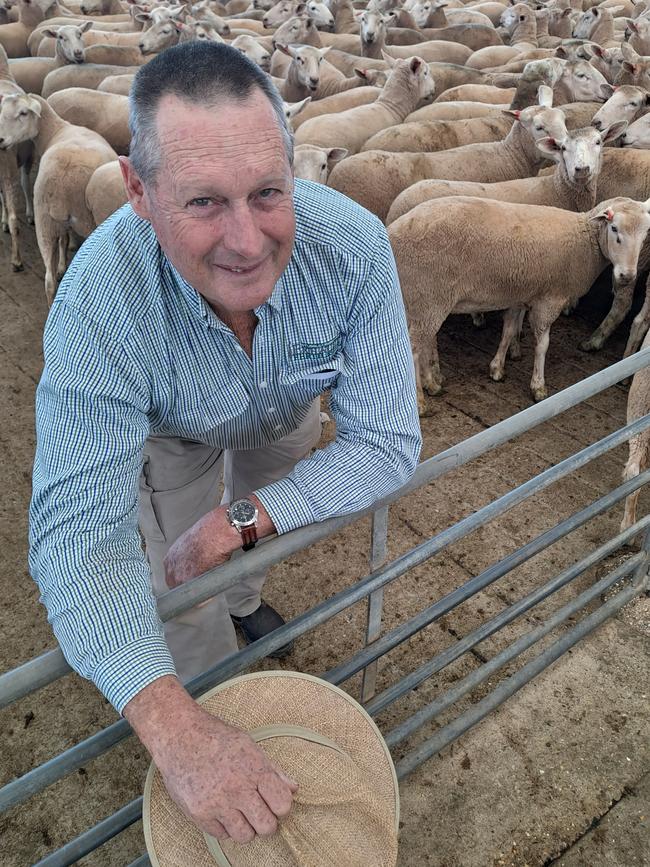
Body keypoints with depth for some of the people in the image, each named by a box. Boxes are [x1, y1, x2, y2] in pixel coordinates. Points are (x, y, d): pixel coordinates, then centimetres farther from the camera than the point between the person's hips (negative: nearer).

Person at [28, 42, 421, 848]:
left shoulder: (354, 246, -41)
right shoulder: (99, 302, -44)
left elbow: (384, 444, -33)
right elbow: (80, 531, -44)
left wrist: (242, 518, -40)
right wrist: (172, 728, -57)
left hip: (287, 410, 2)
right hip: (171, 431, -1)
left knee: (250, 546, 26)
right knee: (181, 598, 6)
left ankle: (247, 600, 63)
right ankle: (217, 698, 41)